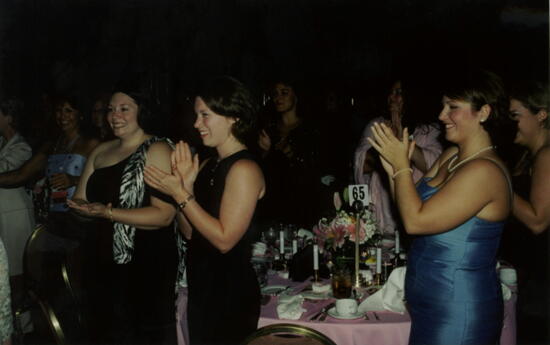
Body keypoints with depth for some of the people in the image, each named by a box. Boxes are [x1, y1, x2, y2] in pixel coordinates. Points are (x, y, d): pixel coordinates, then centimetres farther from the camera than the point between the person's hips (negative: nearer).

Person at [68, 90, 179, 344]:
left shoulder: (157, 150, -13)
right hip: (104, 262, 7)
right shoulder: (101, 151, 9)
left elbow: (164, 214, -22)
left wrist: (108, 213, -24)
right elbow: (79, 200, 12)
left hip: (148, 266, -7)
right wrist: (83, 207, -11)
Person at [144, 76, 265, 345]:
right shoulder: (208, 166, 7)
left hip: (231, 295, -8)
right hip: (202, 288, 8)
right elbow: (190, 231, 7)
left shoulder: (244, 169, -17)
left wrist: (180, 194, -19)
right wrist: (185, 184, -6)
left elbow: (225, 239, -22)